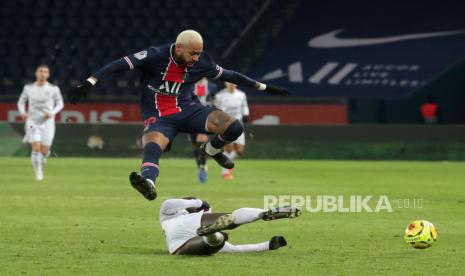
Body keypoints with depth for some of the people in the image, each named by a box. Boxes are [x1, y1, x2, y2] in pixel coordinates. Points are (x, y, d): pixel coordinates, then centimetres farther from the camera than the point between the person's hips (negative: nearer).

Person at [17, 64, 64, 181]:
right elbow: (21, 102, 13)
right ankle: (38, 173, 1)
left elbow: (60, 103, 7)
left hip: (47, 122, 0)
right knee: (36, 148, -14)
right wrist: (22, 112, -7)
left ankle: (44, 156, 38)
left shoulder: (53, 89, -3)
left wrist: (52, 113, -12)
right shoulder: (28, 88, 0)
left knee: (44, 151, 0)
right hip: (32, 122, 0)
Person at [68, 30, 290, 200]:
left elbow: (228, 75, 12)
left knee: (234, 127, -16)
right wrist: (89, 83, -31)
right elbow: (120, 65, -20)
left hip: (188, 110, 4)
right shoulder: (155, 56, -15)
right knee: (152, 149, -36)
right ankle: (148, 182, -67)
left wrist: (263, 87, 18)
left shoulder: (202, 63, -3)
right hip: (159, 118, -4)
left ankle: (212, 149, 17)